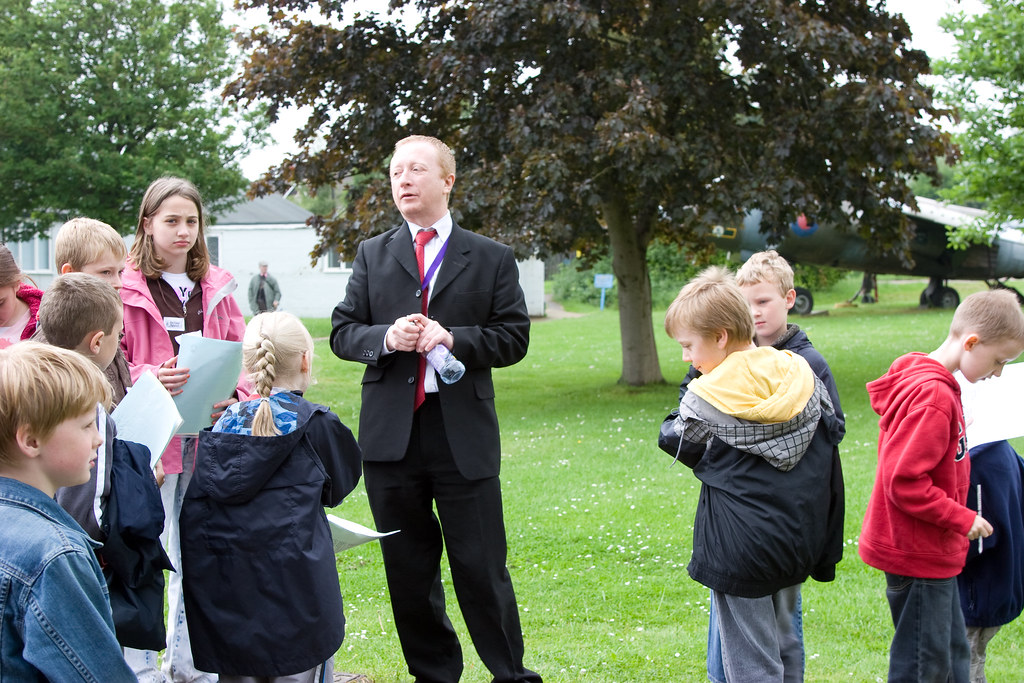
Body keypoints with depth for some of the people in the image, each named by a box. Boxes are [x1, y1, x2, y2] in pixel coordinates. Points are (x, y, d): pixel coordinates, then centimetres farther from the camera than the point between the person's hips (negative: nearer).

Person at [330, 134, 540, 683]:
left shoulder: (491, 258, 6)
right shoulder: (372, 255, 12)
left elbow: (513, 338, 1)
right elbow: (342, 333, 8)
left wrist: (454, 339, -15)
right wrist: (386, 337, -13)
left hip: (463, 433, -2)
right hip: (391, 433, 3)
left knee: (481, 566, 0)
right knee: (408, 569, 10)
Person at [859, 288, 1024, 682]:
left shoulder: (926, 382, 8)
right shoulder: (933, 396, -24)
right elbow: (904, 483, -26)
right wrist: (963, 520, -18)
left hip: (930, 554, 10)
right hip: (918, 558, -10)